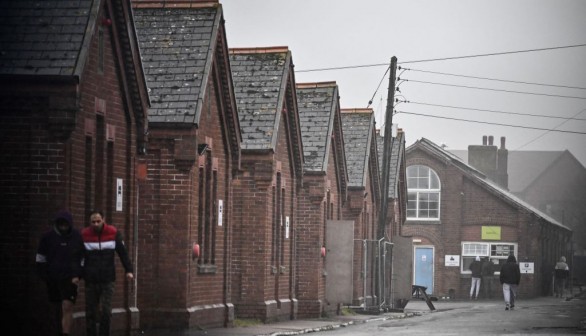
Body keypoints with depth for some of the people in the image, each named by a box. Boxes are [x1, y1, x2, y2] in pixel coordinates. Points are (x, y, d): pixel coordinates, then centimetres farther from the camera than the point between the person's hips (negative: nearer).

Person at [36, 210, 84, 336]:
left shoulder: (77, 237, -1)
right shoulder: (48, 237, 1)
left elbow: (83, 259, 7)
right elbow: (40, 258, 9)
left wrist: (78, 276, -2)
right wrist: (44, 275, 3)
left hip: (70, 278, -2)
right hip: (53, 278, 2)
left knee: (67, 307, -15)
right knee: (58, 309, 10)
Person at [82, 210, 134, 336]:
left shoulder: (113, 233, -2)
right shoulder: (84, 235, -2)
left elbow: (123, 253, 1)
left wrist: (128, 270, -7)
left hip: (108, 280, -1)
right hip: (90, 280, 1)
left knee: (106, 311, -7)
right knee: (90, 312, 5)